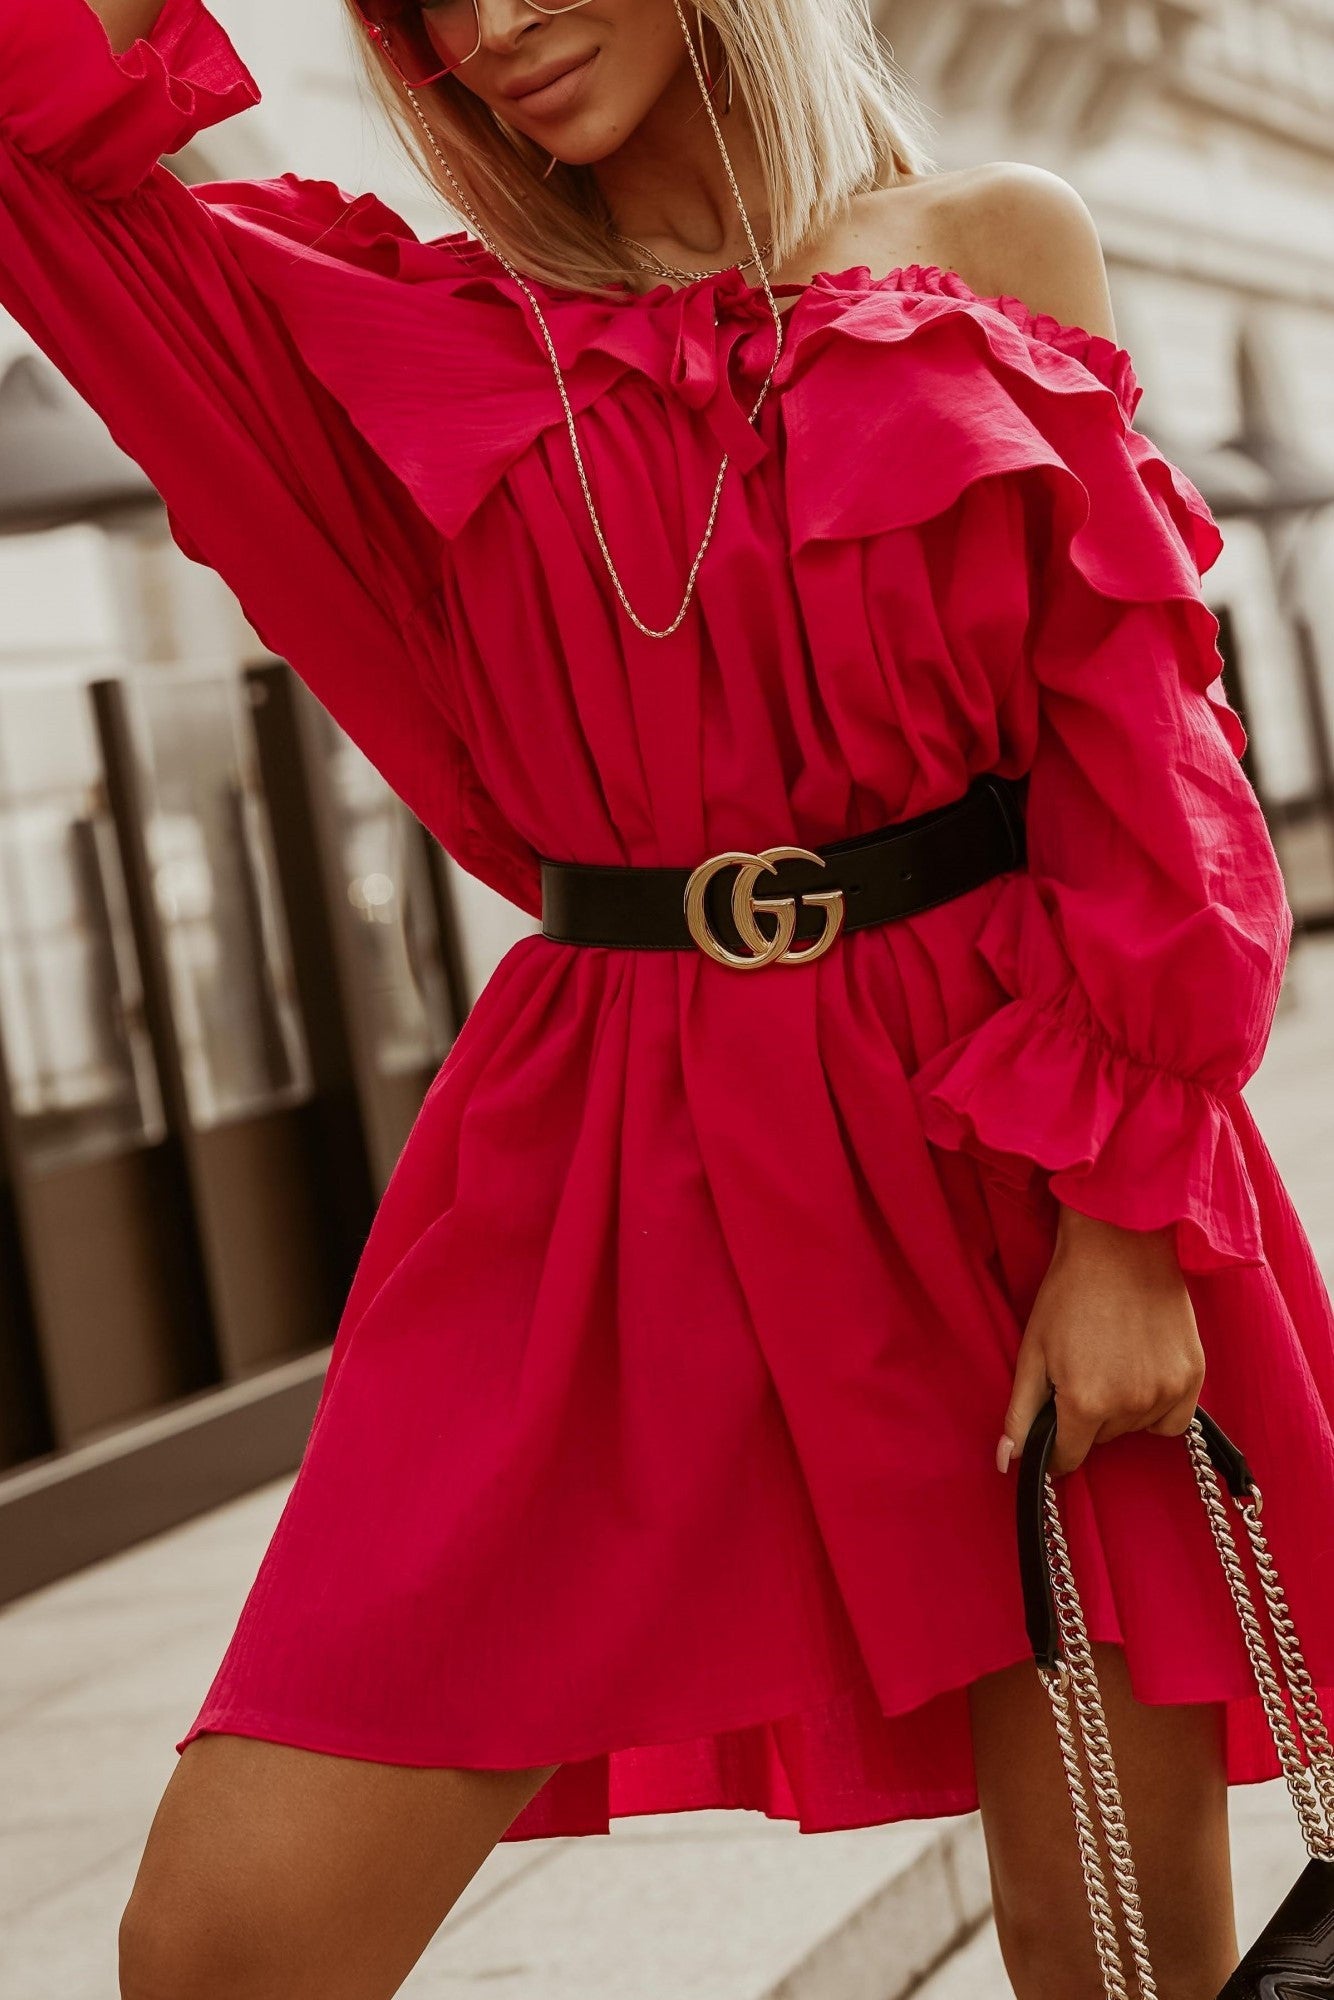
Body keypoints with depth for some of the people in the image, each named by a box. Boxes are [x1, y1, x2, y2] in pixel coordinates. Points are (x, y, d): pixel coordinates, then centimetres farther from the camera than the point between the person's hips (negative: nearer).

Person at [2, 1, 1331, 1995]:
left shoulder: (1000, 247, 5)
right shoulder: (430, 332, 10)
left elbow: (1141, 747, 0)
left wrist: (1124, 1215, -8)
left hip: (1006, 1141, -1)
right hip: (605, 1162, 2)